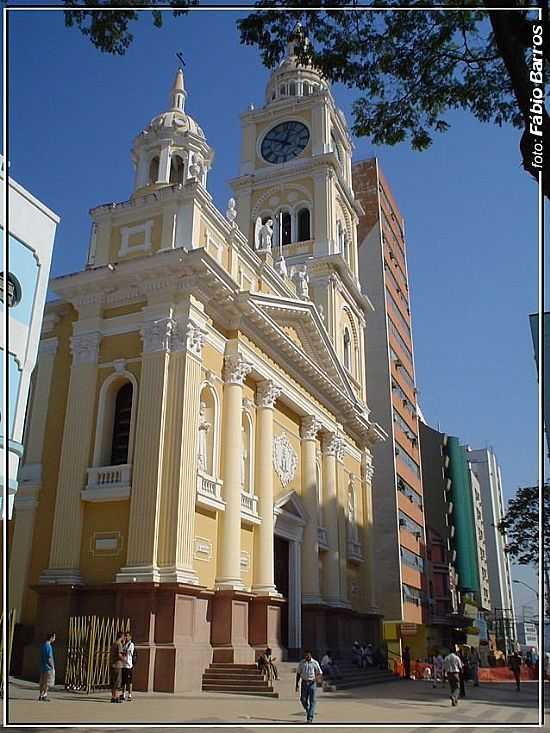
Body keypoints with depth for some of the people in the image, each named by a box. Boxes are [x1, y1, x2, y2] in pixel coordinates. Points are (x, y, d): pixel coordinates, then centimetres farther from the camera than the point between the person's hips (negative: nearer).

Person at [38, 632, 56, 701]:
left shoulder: (42, 645, 11)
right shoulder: (48, 646, -17)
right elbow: (49, 659, -20)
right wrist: (53, 668, -12)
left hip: (42, 667, 9)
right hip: (48, 667, -9)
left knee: (42, 682, 11)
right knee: (47, 682, -2)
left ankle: (40, 695, 12)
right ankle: (44, 696, -2)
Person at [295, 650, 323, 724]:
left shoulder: (315, 663, -3)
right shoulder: (301, 663, 5)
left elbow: (320, 673, 0)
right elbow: (298, 674, 10)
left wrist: (318, 678, -22)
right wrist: (297, 684, 6)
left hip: (312, 683, -2)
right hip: (304, 682, 2)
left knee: (312, 701, -4)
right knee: (303, 700, 2)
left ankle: (310, 718, -1)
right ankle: (308, 711, 30)